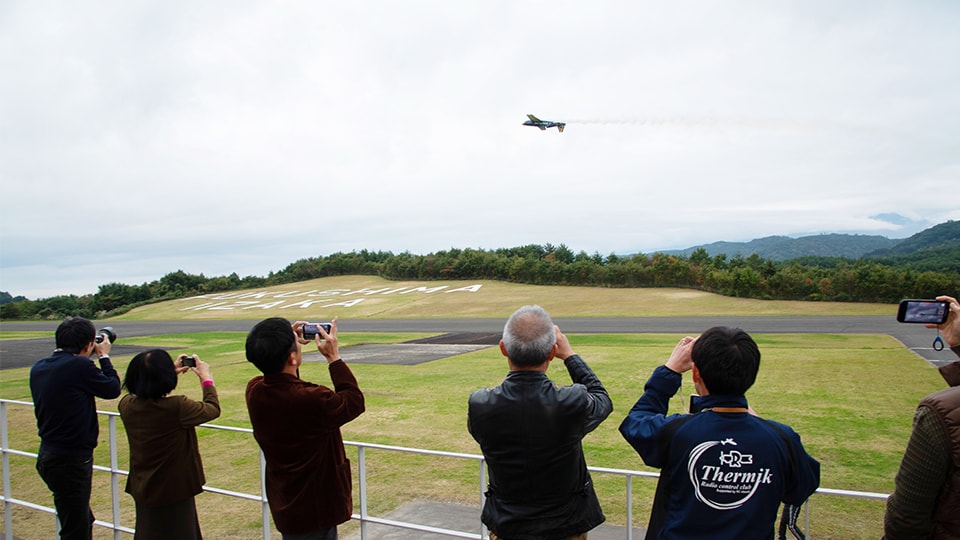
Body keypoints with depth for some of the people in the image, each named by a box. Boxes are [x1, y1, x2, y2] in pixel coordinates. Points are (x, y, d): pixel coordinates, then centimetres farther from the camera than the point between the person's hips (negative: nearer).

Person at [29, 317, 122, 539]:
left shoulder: (38, 368, 2)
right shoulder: (80, 366, -23)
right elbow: (112, 388, -9)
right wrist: (104, 356, 3)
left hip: (48, 456, 9)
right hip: (71, 460, -9)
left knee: (84, 521, 24)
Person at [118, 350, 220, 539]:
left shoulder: (126, 405, -10)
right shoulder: (177, 407, -28)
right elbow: (212, 409, -9)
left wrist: (172, 372, 17)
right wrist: (206, 378, 4)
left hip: (142, 490, 6)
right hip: (174, 492, -6)